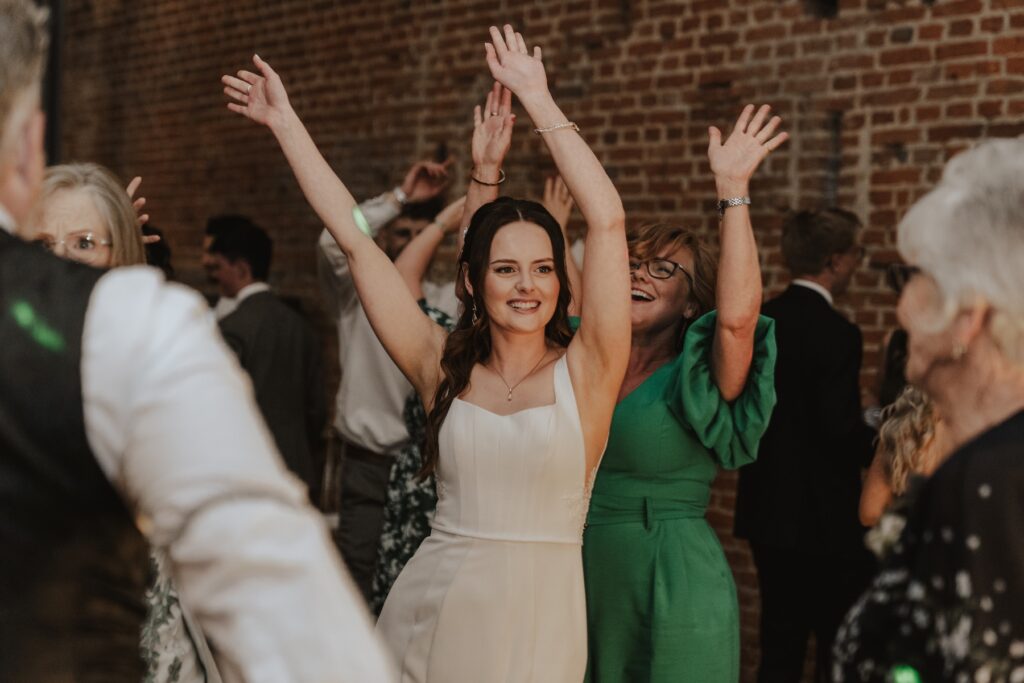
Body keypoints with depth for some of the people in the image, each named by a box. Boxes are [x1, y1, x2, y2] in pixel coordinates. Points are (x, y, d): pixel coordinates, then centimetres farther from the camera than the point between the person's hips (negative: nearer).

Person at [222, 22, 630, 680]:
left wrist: (539, 101, -8)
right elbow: (352, 232, 5)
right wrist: (285, 122, 8)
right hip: (430, 616, 2)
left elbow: (608, 221, -12)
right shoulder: (443, 368, 2)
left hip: (537, 624, -2)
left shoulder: (583, 373, -4)